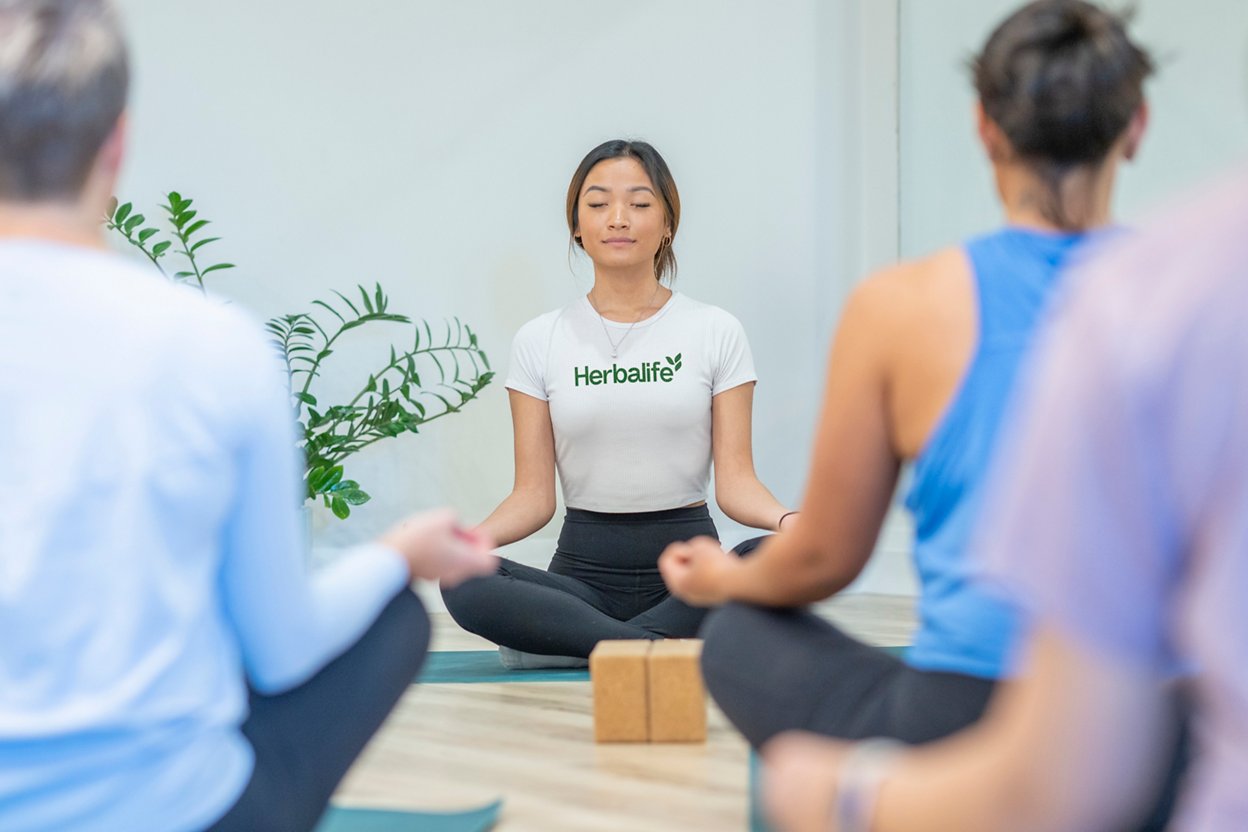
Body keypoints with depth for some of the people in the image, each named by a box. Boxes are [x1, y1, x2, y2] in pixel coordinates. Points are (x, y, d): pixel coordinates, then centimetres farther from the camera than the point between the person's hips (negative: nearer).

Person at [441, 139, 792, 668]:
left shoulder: (715, 332, 3)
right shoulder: (540, 341, 6)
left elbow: (734, 479, -3)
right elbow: (534, 493, 2)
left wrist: (787, 520, -25)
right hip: (584, 569, 0)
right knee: (462, 585, -31)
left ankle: (562, 642, -24)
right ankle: (667, 648, -28)